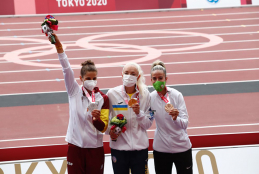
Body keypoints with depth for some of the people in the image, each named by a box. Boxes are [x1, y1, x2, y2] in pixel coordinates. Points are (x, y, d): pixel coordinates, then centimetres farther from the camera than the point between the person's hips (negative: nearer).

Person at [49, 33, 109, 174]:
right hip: (75, 146, 0)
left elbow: (103, 128, -1)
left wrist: (97, 119, -24)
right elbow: (67, 70, -11)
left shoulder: (103, 98, 0)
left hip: (95, 148, 0)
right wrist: (58, 46, -22)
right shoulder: (74, 91, 1)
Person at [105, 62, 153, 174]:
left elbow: (148, 124, 4)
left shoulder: (145, 95, 2)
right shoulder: (112, 93, -1)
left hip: (140, 147, 1)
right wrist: (109, 130, -8)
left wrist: (139, 113, -14)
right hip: (118, 146, -1)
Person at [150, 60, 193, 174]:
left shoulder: (176, 95, -11)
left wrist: (175, 118, -37)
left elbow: (185, 124, -18)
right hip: (160, 149, 2)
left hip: (182, 147, -2)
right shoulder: (150, 97, -2)